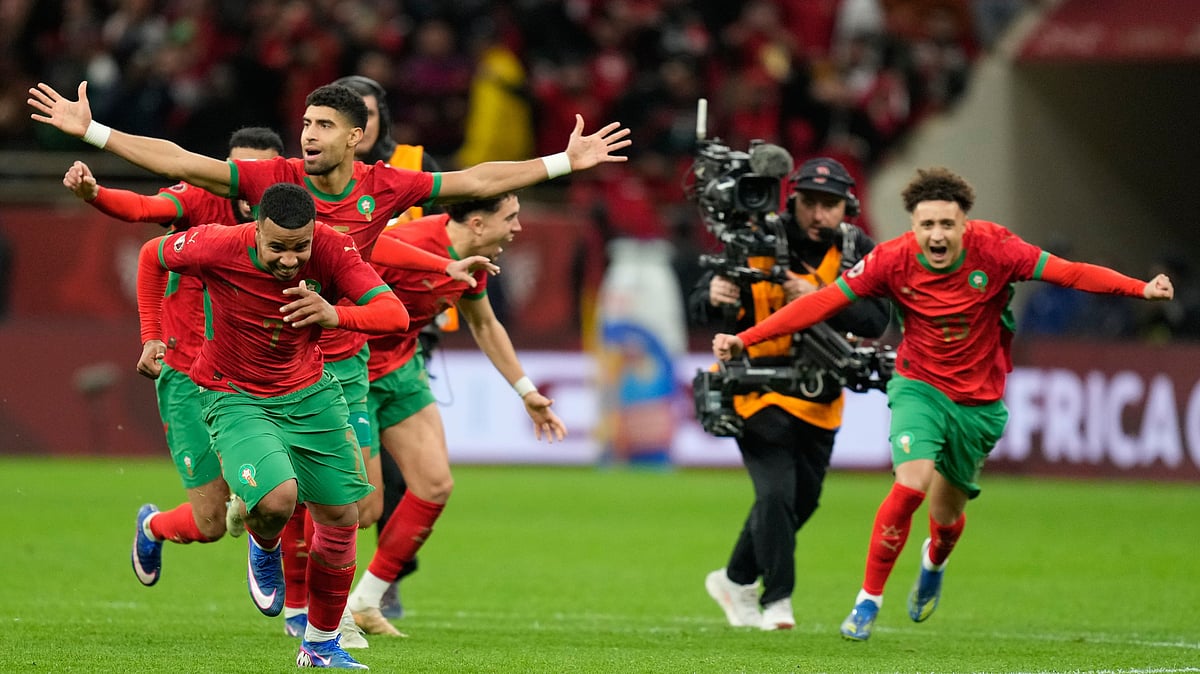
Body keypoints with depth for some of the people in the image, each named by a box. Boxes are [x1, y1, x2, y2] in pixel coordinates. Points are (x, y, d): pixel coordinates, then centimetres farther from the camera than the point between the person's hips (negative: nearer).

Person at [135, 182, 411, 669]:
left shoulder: (332, 250, -20)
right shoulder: (218, 248, -23)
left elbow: (395, 314, -29)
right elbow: (152, 255, -1)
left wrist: (335, 315, -47)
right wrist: (151, 337, -6)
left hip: (310, 392, 3)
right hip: (235, 399, -3)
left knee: (342, 518, 4)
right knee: (277, 499, -28)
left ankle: (321, 645, 24)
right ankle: (264, 550, 12)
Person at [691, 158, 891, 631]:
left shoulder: (858, 252, -6)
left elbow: (875, 320, -18)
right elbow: (699, 307, -16)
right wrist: (713, 298, -40)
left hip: (820, 400, 5)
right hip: (760, 391, -5)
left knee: (802, 502, 16)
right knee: (776, 494, -18)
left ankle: (736, 581, 36)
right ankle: (777, 600, -6)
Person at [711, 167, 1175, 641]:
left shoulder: (993, 249, -18)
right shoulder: (893, 260, -17)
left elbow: (1069, 273, -17)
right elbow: (822, 302, -14)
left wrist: (1141, 288, -29)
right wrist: (745, 339, -19)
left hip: (980, 401, 1)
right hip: (919, 386, -1)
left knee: (948, 511, 12)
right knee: (912, 483, -25)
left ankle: (934, 562, 52)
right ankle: (869, 600, -9)